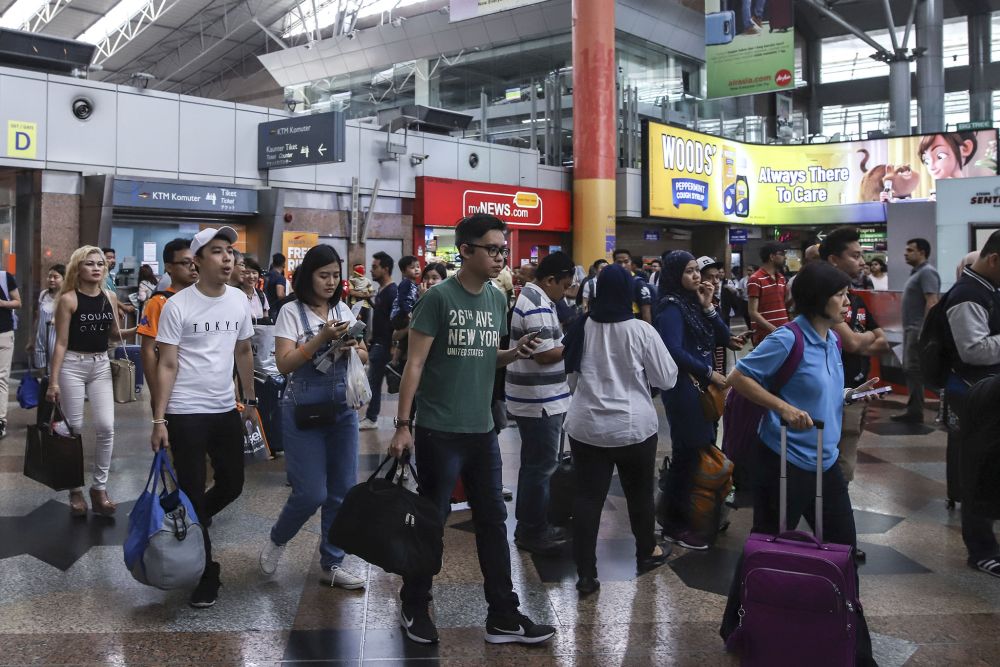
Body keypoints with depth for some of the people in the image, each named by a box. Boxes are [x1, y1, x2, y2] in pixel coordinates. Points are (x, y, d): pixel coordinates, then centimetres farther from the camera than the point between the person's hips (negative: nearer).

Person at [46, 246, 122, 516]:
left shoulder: (110, 298, 5)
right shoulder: (68, 299, -8)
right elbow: (61, 342, -8)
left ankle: (99, 487, 10)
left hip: (101, 365, 4)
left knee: (106, 427, -2)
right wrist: (53, 381, -11)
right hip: (73, 365, -4)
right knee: (74, 429, 3)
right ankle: (76, 489, 17)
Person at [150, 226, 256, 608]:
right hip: (186, 413, -5)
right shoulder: (177, 306, -11)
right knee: (193, 492, 1)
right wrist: (158, 420, -13)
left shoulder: (239, 300, 4)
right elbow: (167, 366, -10)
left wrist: (251, 398, 17)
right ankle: (205, 574, 15)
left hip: (226, 409, 5)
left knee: (232, 484, 14)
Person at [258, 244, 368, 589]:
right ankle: (276, 540, 24)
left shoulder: (343, 310, 9)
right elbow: (284, 364, -15)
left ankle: (332, 565, 19)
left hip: (343, 408, 5)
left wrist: (351, 349, -12)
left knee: (343, 491, 6)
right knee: (312, 493, -6)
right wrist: (321, 339, -24)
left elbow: (364, 356, 10)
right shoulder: (292, 312, -6)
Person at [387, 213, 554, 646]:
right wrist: (403, 424, -15)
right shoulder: (438, 298, -12)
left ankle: (503, 616, 21)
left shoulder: (498, 300, 8)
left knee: (493, 519, 10)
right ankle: (414, 607, 25)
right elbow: (415, 364, -12)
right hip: (439, 430, -6)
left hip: (482, 429, 6)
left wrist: (515, 353, -4)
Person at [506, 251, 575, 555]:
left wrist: (566, 342, 6)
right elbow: (545, 354, -24)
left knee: (533, 463, 17)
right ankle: (533, 533, 8)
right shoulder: (539, 306, -20)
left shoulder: (529, 296, 14)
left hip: (534, 398, 11)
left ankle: (530, 526, 27)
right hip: (541, 401, -11)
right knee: (541, 465, -1)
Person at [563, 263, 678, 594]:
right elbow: (667, 378, -2)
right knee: (639, 492, 18)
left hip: (586, 426, 2)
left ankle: (586, 573, 5)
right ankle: (646, 553, 37)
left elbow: (571, 366, 17)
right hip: (634, 426, -2)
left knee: (587, 496, 4)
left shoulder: (583, 326, -2)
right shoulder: (641, 330, -11)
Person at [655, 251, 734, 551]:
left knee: (705, 450, 13)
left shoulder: (695, 302, 13)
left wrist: (708, 306, -3)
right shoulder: (671, 306, -12)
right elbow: (674, 351, -22)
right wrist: (709, 373, -14)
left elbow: (724, 339, 8)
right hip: (683, 388, -9)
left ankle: (697, 514, 27)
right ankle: (676, 526, 4)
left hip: (702, 386, 9)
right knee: (687, 453, -5)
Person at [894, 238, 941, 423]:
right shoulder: (917, 272, 18)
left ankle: (915, 412, -5)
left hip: (918, 329, -10)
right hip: (911, 328, 10)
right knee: (910, 369, 12)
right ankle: (913, 411, 17)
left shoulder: (927, 272, -13)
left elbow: (932, 302, -21)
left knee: (914, 370, -8)